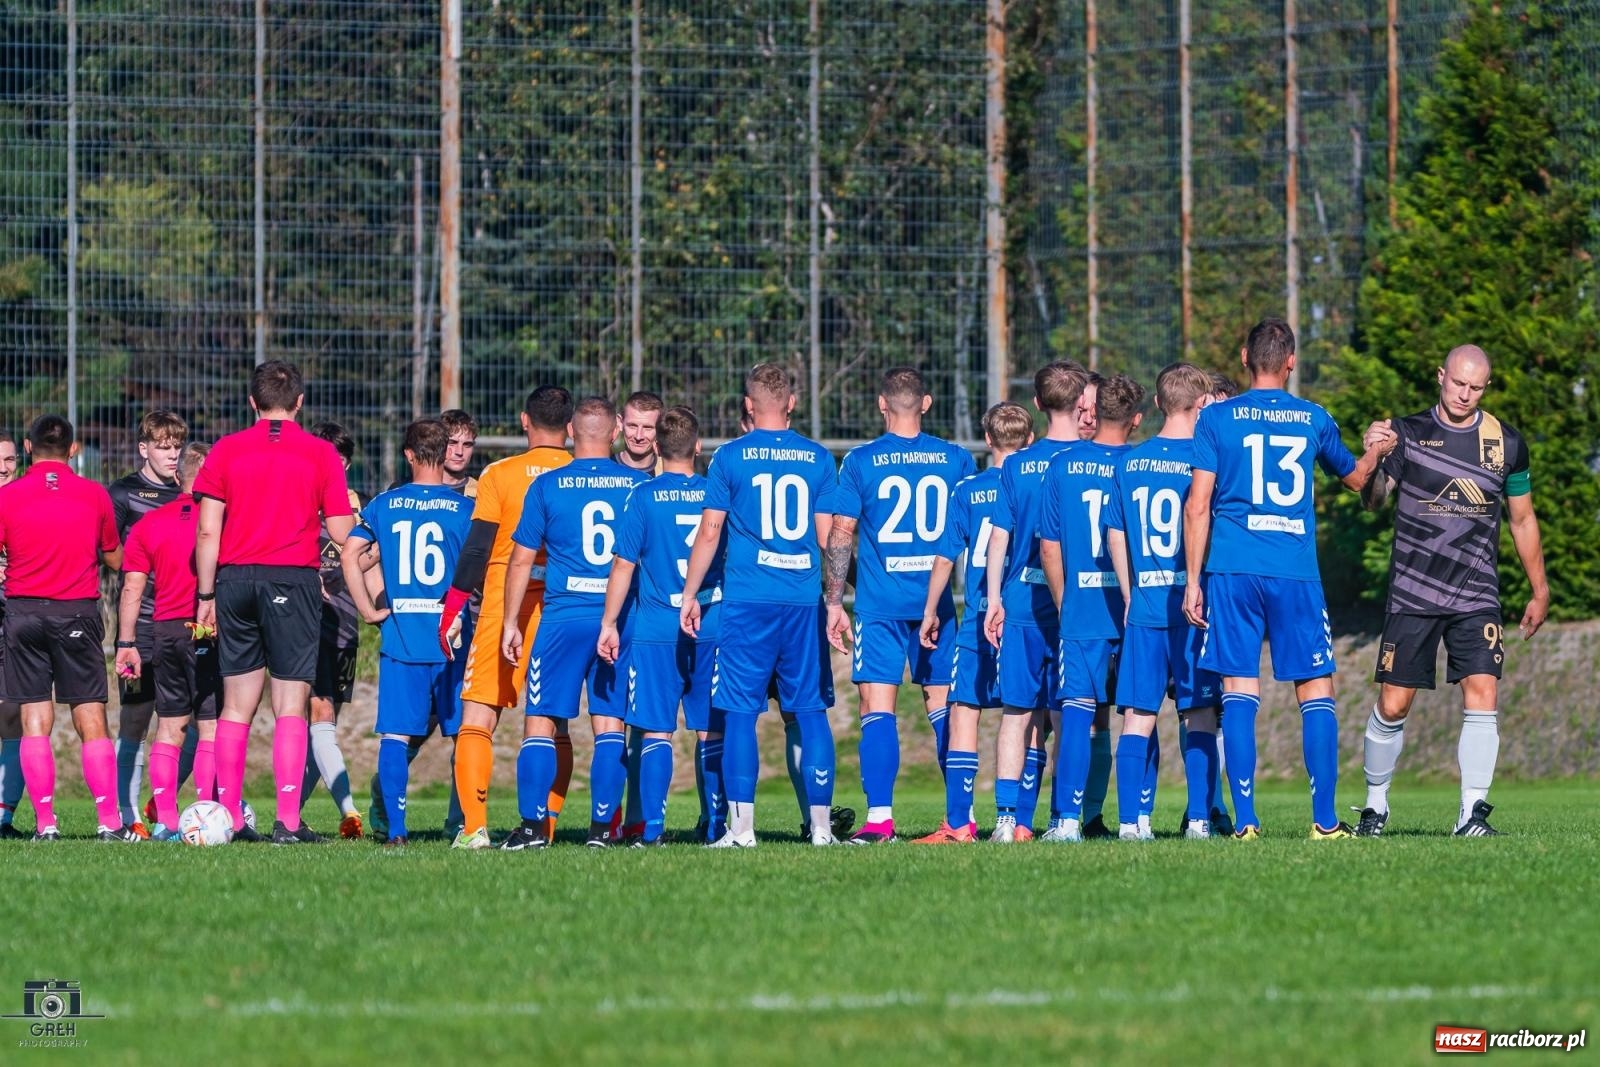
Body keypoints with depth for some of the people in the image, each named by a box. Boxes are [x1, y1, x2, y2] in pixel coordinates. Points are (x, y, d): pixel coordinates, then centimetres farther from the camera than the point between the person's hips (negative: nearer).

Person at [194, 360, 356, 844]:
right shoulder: (321, 454, -1)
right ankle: (288, 822, -9)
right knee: (290, 705, -2)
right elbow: (341, 533, -3)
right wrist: (329, 511, 19)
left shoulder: (225, 451, 4)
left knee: (236, 706, 10)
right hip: (293, 582, -2)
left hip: (235, 579, 2)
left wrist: (207, 595, 7)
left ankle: (228, 818, 9)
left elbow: (207, 531, 1)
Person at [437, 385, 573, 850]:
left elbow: (476, 550, -5)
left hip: (504, 606, -3)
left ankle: (474, 826, -12)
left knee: (478, 716, 0)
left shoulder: (499, 475, -2)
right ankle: (543, 827, 6)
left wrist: (452, 608, 1)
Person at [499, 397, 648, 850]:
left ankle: (534, 825, -5)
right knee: (610, 723, 6)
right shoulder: (639, 485, 4)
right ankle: (602, 826, 1)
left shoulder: (547, 486, 0)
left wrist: (510, 623, 10)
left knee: (541, 721, 3)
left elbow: (521, 560, 3)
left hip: (564, 618, -2)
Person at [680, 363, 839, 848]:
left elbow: (709, 533, 0)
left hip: (747, 602, -2)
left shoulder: (731, 458, -1)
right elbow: (827, 536, 6)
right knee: (811, 710, 6)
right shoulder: (818, 459, 5)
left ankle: (741, 827, -5)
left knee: (740, 711, 0)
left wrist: (690, 595, 8)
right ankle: (821, 825, 4)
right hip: (805, 601, 2)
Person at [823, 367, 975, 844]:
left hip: (879, 604, -3)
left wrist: (834, 602, 3)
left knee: (878, 708, -2)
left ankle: (879, 818, -10)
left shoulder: (860, 462, -3)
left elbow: (840, 535, -3)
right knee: (943, 706, 10)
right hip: (936, 603, 3)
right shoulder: (956, 459, 4)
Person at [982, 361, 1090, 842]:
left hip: (1021, 603, 1)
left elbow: (999, 536, 4)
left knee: (1019, 714, 4)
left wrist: (995, 600, 9)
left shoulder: (1016, 466, 5)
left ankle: (1010, 817, -4)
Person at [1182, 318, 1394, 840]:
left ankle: (1245, 819, -5)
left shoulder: (1216, 419, 3)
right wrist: (1375, 450, 48)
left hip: (1231, 572, 0)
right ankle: (1325, 819, 1)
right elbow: (1355, 476, 27)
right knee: (1316, 690, 6)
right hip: (1297, 573, 0)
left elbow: (1197, 506, -2)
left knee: (1240, 690, 1)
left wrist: (1192, 580, 4)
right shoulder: (1313, 420, 8)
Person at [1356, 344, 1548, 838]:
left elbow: (1522, 520, 15)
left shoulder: (1507, 443, 5)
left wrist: (1539, 592, 16)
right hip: (1412, 594, -1)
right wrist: (1374, 460, -27)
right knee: (1393, 704, -1)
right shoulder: (1407, 433, 0)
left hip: (1477, 598, 1)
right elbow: (1372, 500, -6)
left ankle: (1472, 813, -10)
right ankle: (1375, 805, 18)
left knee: (1482, 695, -13)